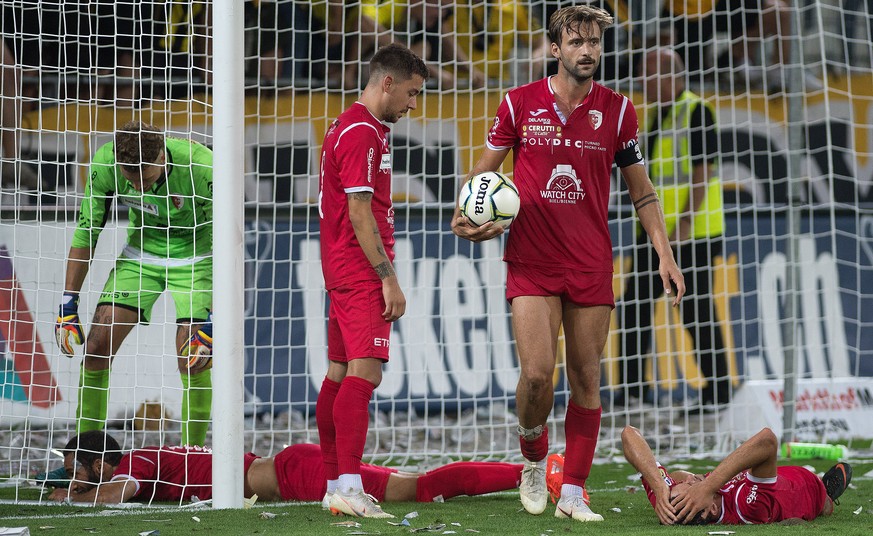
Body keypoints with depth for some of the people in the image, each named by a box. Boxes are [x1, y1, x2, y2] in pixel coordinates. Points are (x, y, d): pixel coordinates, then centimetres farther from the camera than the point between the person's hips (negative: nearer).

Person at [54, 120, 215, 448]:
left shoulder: (201, 167, -33)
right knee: (99, 341, -7)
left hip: (195, 257, -3)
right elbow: (86, 231, -9)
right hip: (142, 250, 3)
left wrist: (214, 320, -32)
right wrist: (68, 303, -8)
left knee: (193, 356, -17)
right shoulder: (105, 163, -23)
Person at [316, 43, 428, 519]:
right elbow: (360, 214, -19)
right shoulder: (363, 133, -14)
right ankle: (348, 486, -22)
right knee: (364, 372, -15)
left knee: (339, 374, 9)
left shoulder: (346, 127, 19)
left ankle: (335, 486, 12)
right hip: (361, 271, -11)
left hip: (343, 270, 11)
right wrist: (388, 279, -18)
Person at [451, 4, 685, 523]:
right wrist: (465, 216, -9)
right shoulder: (519, 103, -1)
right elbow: (484, 171, 10)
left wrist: (666, 256, 1)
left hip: (592, 265, 2)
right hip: (532, 262, -1)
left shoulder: (617, 109, 2)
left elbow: (642, 191, 9)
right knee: (537, 373, -13)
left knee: (586, 378, 2)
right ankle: (534, 462, 15)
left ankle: (573, 493, 10)